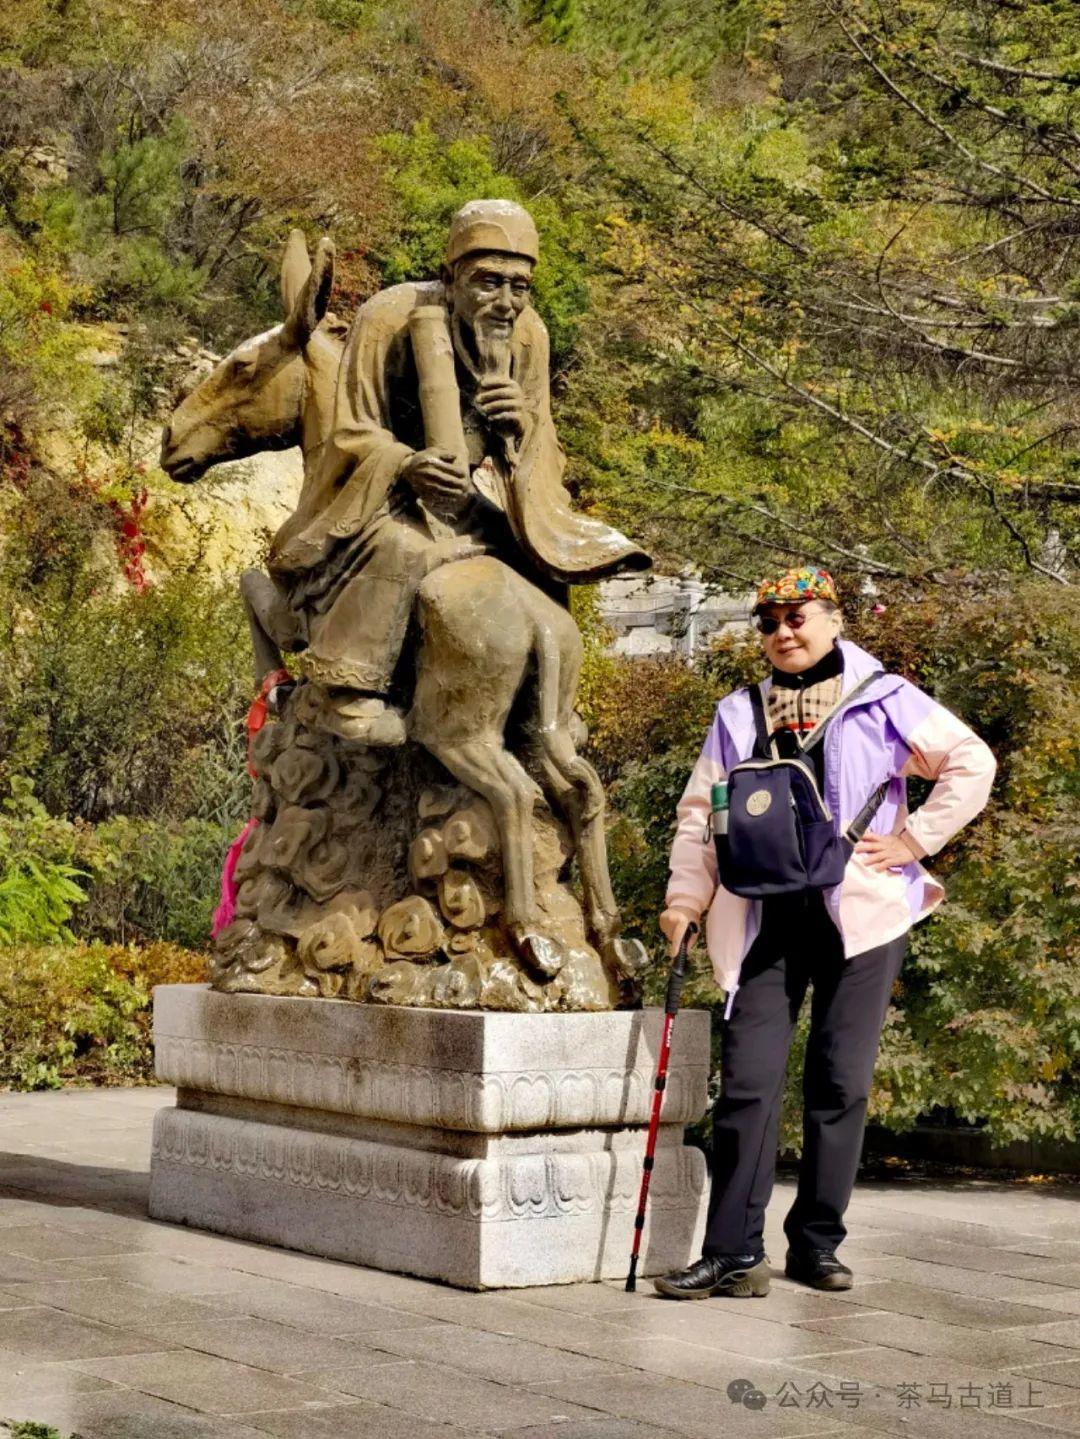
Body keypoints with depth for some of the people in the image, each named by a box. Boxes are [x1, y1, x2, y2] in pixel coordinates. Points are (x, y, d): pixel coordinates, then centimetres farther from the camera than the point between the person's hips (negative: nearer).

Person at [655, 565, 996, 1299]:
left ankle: (816, 1244, 12)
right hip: (765, 922, 2)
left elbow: (972, 763, 3)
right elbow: (701, 812, 14)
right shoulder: (740, 713, 14)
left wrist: (916, 837, -3)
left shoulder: (883, 700, 4)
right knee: (748, 1082, -5)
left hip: (859, 916, -2)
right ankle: (735, 1253, -3)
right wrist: (686, 896, 3)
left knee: (841, 1084, 1)